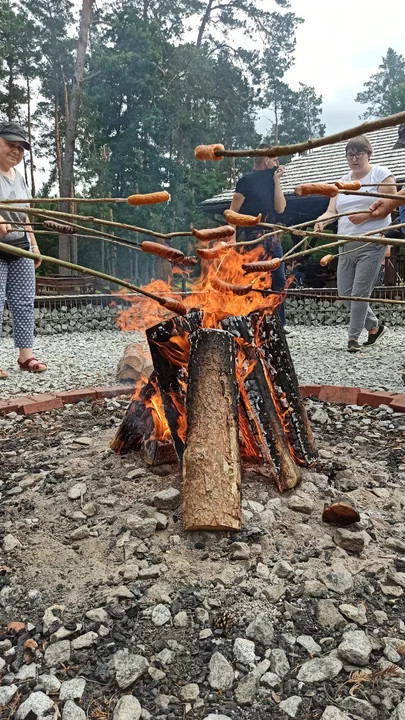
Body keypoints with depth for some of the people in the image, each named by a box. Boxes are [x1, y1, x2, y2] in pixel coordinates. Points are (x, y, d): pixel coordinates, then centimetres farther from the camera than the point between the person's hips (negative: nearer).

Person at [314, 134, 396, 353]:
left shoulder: (381, 174, 1)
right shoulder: (342, 181, 15)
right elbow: (332, 211, 3)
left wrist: (365, 215, -21)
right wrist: (322, 220, -19)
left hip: (371, 244, -6)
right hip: (346, 245, 6)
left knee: (359, 292, -8)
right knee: (345, 292, 6)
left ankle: (353, 337, 5)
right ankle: (374, 326, 25)